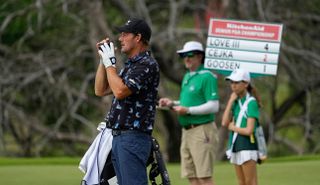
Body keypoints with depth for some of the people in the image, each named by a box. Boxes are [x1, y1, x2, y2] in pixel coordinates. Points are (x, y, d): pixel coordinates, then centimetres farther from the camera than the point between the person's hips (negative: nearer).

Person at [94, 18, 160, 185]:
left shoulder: (147, 65, -10)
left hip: (133, 138, -10)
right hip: (118, 138, 10)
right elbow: (100, 90, 22)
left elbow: (120, 91, -21)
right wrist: (103, 60, 14)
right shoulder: (129, 66, 21)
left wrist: (110, 63, -9)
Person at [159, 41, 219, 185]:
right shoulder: (187, 77, 17)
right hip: (187, 131, 9)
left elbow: (214, 106, -17)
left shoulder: (207, 77, -10)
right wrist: (172, 104, 11)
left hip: (202, 130, -9)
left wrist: (188, 110, -20)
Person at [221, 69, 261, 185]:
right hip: (236, 145, 8)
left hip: (247, 145, -8)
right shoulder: (236, 102, 11)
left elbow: (249, 130, -17)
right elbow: (225, 122, -1)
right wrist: (231, 101, -2)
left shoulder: (251, 102, -11)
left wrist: (232, 127, -3)